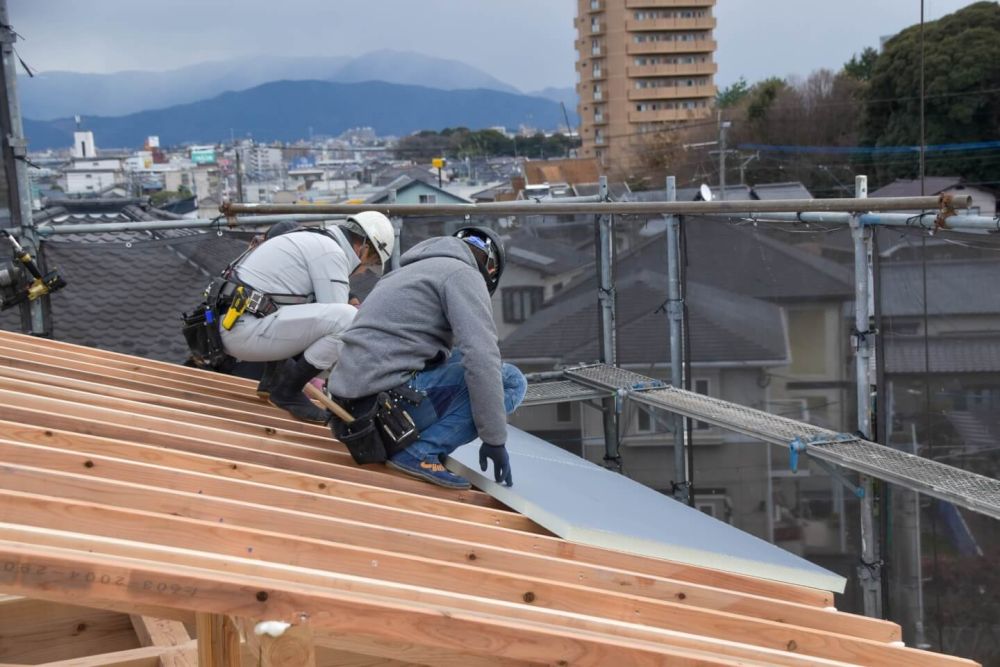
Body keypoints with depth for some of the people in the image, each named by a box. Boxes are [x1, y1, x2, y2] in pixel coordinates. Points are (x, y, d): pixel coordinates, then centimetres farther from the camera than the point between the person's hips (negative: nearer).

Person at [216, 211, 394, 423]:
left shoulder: (314, 242, 23)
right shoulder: (331, 252, -7)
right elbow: (340, 320, -9)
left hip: (233, 326, 10)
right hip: (247, 331, -10)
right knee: (347, 319, -19)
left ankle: (276, 375, 16)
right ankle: (287, 389, -6)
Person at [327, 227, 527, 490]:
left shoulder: (413, 270, 27)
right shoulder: (464, 274, -1)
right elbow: (481, 359, -15)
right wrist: (494, 439, -10)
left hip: (355, 401, 9)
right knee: (510, 380, -3)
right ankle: (420, 452, -11)